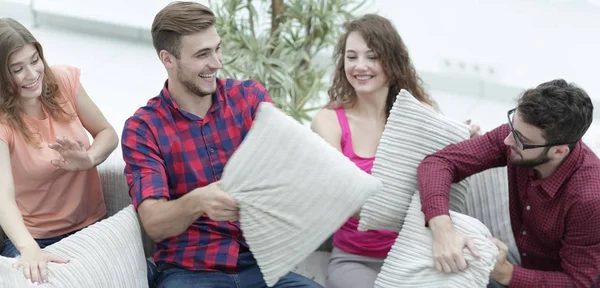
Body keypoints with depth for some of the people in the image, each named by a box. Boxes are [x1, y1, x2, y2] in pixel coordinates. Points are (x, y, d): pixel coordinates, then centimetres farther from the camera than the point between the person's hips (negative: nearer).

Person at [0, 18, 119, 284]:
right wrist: (28, 249, -48)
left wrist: (89, 159, -17)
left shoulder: (63, 80, -7)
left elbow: (107, 133, 6)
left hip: (92, 223, 3)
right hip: (36, 238, -2)